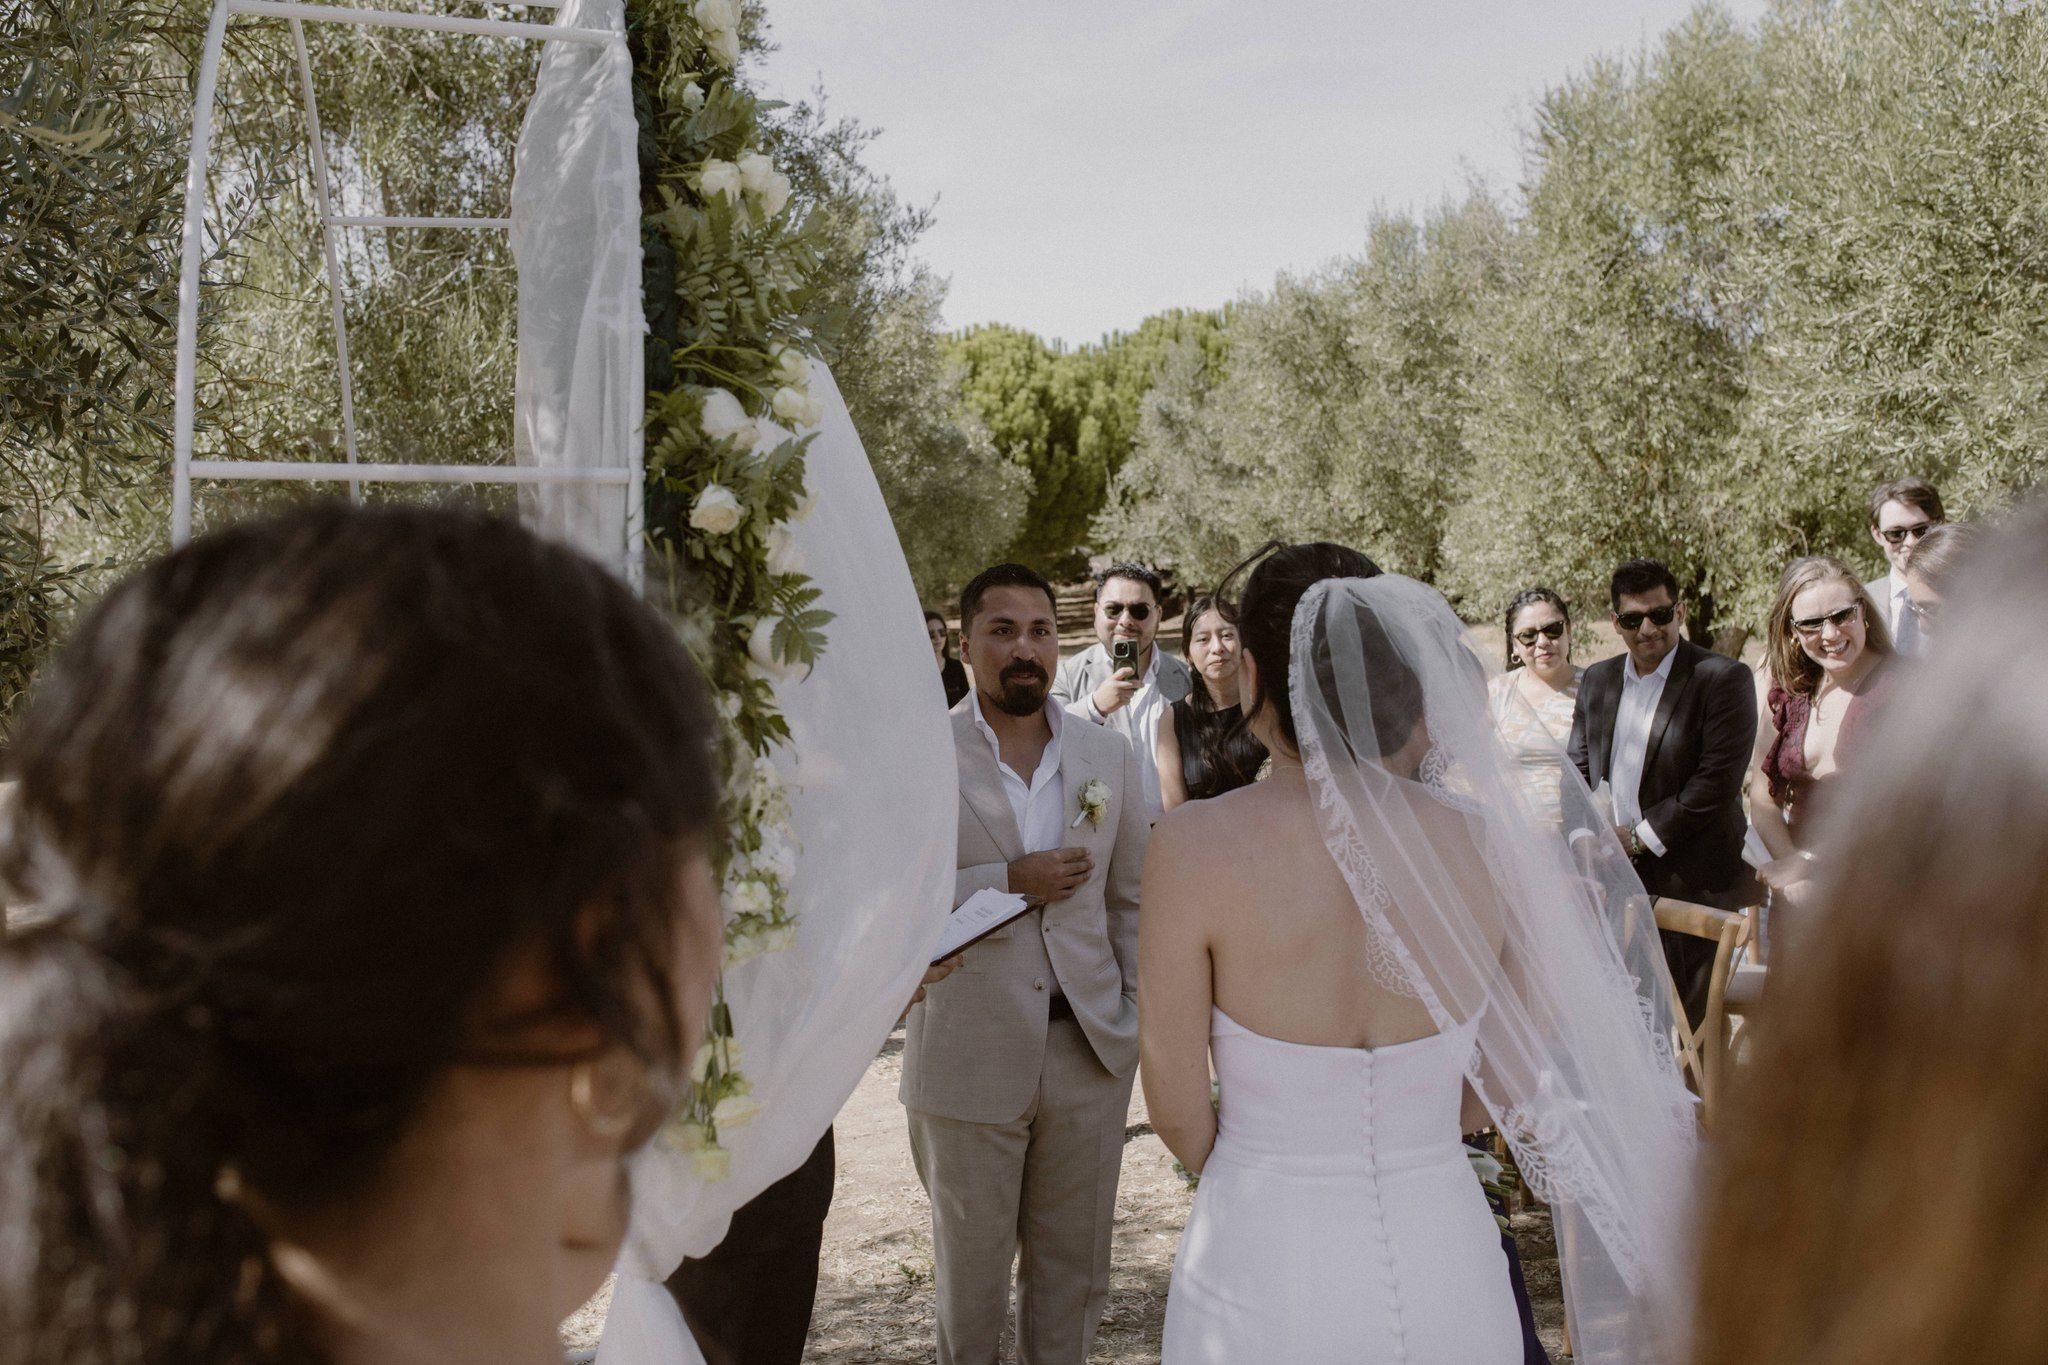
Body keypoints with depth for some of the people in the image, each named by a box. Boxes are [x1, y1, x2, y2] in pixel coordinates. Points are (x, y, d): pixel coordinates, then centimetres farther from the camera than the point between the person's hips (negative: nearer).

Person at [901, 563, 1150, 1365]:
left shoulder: (1108, 758, 6)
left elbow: (1131, 900, 10)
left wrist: (1145, 1016, 2)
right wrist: (1007, 882, -19)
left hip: (1090, 1049, 3)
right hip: (971, 1053, -3)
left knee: (1074, 1267, 14)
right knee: (971, 1268, 12)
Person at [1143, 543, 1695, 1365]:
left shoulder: (1194, 846, -16)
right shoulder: (1488, 843, -8)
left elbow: (1177, 1112, -8)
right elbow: (1509, 1089, 3)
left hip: (1265, 1275, -2)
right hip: (1449, 1273, 3)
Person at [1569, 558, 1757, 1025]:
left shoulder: (1723, 678, -5)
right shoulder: (1597, 680, 13)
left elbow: (1718, 779, -13)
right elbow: (1578, 766, 17)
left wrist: (1641, 838, -12)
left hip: (1691, 881, -5)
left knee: (1688, 1022, -1)